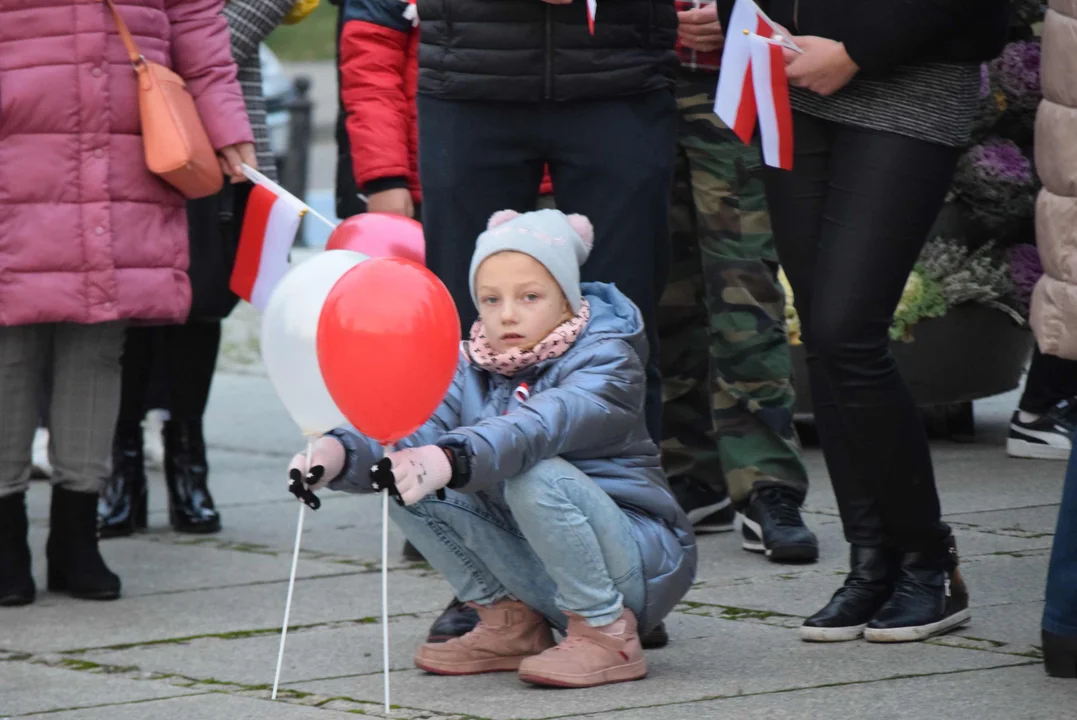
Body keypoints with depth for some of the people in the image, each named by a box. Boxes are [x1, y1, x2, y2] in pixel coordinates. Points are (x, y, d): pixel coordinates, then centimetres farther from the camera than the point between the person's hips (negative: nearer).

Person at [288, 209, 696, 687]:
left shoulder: (607, 361, -14)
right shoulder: (472, 368, 4)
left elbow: (541, 425, -36)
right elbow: (408, 436, -15)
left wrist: (453, 460, -55)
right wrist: (340, 453, -38)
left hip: (636, 569, -6)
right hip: (541, 574, 6)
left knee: (535, 476, -32)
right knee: (414, 490, -10)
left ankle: (608, 633, -15)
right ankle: (509, 622, 5)